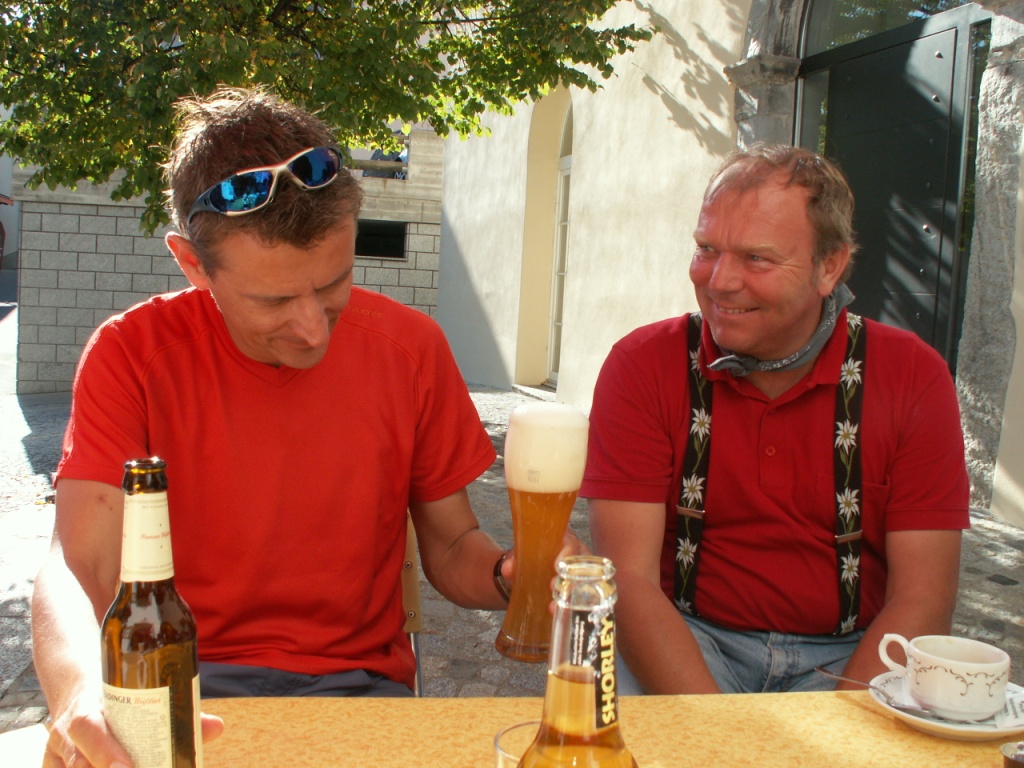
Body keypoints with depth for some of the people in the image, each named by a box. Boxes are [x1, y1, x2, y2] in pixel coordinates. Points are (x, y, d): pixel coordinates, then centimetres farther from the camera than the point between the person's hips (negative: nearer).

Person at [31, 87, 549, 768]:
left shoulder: (410, 347, -4)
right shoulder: (133, 355, -8)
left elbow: (451, 547, 5)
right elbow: (78, 569, -15)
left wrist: (510, 574, -19)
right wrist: (82, 693, -37)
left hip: (360, 679, 1)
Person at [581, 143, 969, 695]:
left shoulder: (913, 377, -6)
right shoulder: (642, 366, -9)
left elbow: (921, 602, -8)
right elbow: (630, 580, -14)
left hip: (849, 655, 2)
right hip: (691, 643, -1)